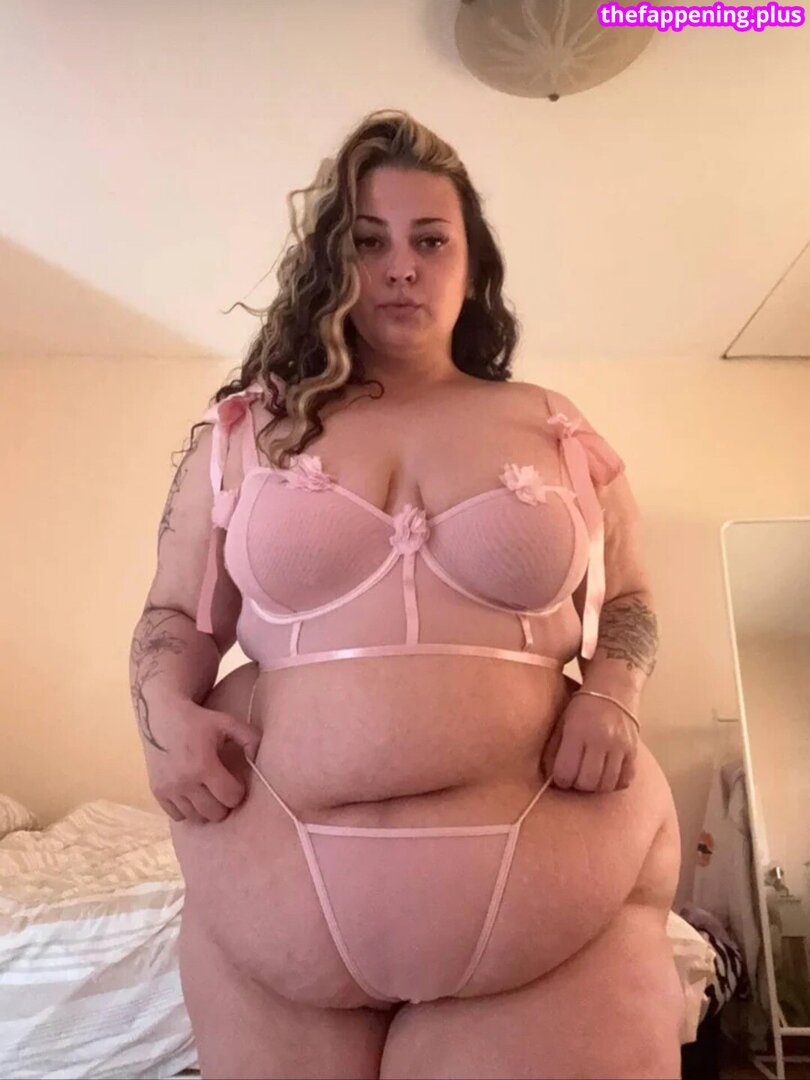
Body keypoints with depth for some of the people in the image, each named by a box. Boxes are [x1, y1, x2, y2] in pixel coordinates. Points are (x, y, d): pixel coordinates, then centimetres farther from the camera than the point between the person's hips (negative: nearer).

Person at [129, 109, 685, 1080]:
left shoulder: (553, 428, 6)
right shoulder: (243, 430, 6)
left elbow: (627, 600, 14)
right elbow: (175, 616, 12)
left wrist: (611, 698, -5)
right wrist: (166, 709, -8)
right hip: (275, 888, 1)